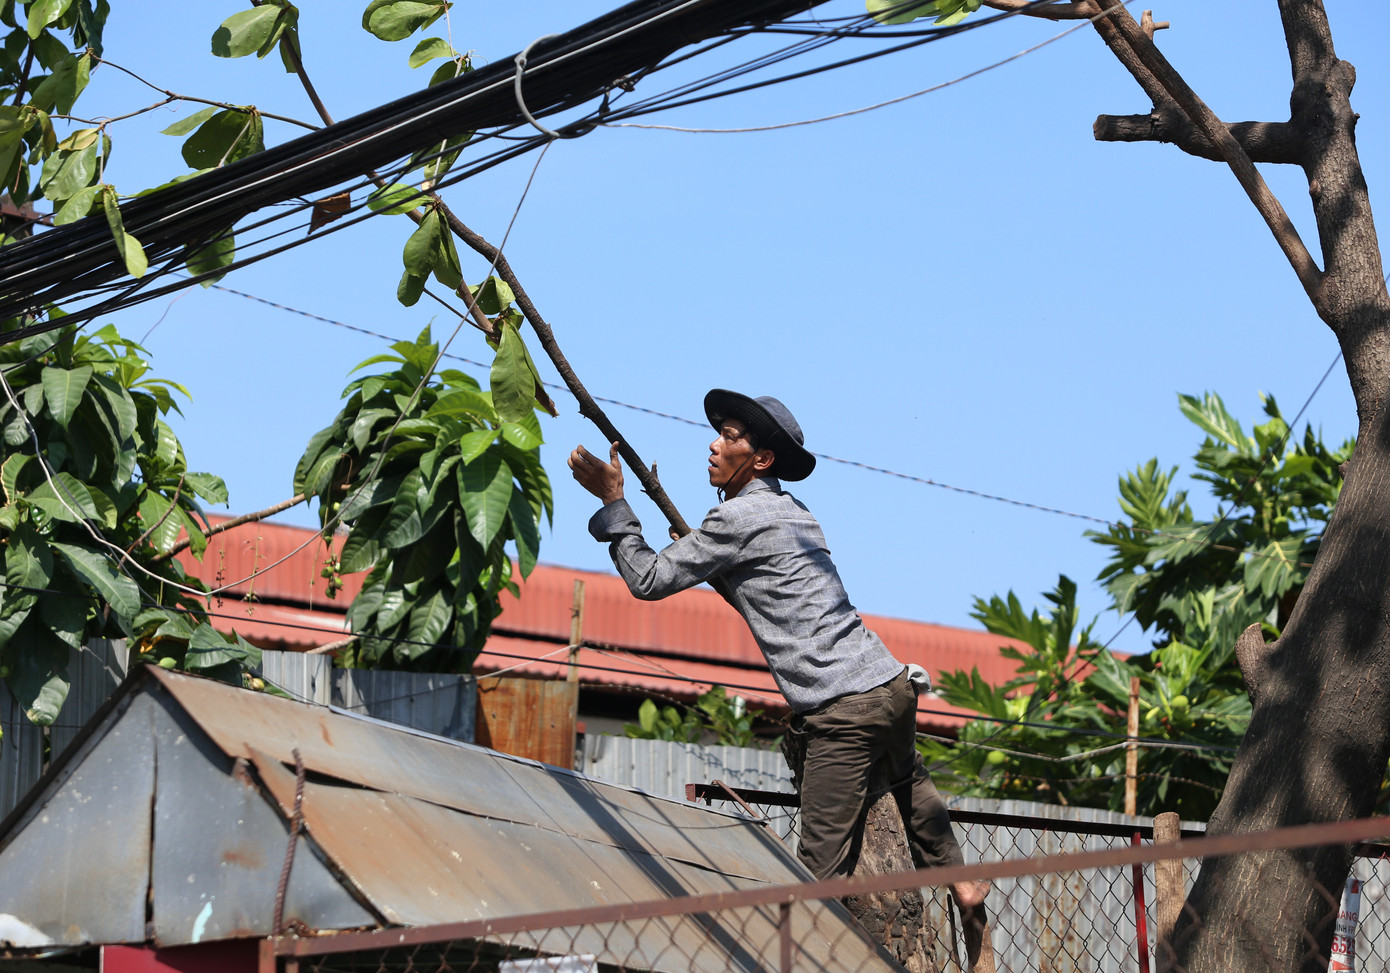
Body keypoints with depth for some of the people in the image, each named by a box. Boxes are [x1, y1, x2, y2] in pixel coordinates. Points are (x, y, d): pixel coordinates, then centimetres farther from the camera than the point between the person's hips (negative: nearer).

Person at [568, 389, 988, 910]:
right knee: (908, 780, 37)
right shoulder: (794, 510, 18)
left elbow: (649, 580, -5)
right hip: (893, 683, 9)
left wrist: (612, 500, 2)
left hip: (844, 710, -9)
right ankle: (960, 883, 52)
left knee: (824, 868, -9)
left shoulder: (739, 517, -9)